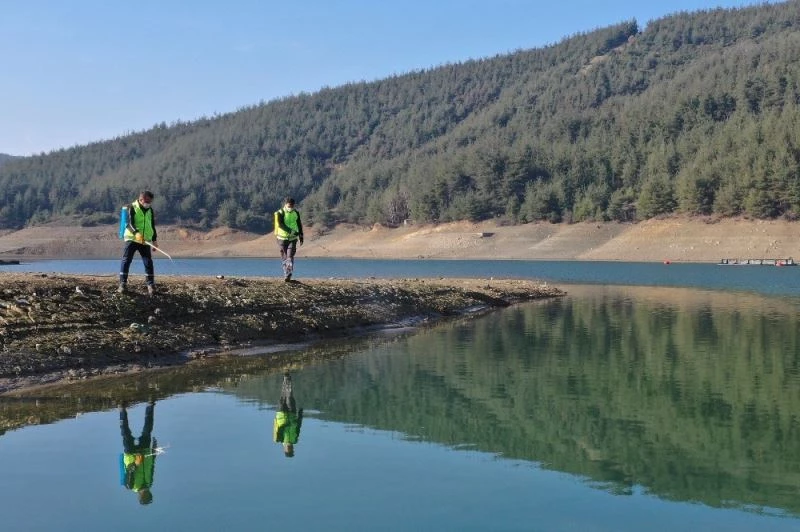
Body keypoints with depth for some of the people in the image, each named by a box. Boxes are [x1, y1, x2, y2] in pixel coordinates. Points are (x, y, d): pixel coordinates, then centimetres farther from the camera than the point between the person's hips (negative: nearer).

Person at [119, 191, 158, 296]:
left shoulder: (150, 210, 13)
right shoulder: (132, 208, -5)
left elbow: (152, 226, 21)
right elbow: (129, 223, -18)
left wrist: (155, 239, 18)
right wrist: (136, 233, -35)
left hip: (145, 241, 4)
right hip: (132, 239, -4)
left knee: (148, 263, -1)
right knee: (126, 261, -8)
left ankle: (151, 285, 5)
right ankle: (122, 284, -4)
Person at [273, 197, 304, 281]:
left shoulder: (296, 213, 4)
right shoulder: (280, 213, -8)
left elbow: (299, 225, 14)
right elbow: (280, 224, -21)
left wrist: (301, 236, 13)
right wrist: (290, 231, -31)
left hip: (293, 239, 1)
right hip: (282, 238, -1)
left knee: (290, 256, -12)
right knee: (284, 257, 6)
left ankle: (288, 274, -19)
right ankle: (286, 274, 17)